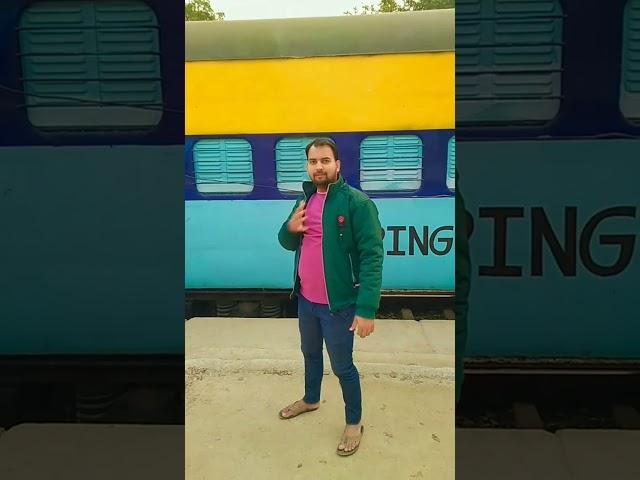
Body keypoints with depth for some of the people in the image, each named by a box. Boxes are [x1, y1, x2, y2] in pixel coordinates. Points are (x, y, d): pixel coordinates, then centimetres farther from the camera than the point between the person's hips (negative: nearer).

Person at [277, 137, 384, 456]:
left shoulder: (357, 202, -18)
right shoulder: (305, 199, 5)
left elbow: (372, 257, -22)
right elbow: (288, 244, 15)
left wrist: (367, 308, -28)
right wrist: (290, 229, -9)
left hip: (338, 304, -7)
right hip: (305, 299, 7)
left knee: (342, 366, 8)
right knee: (310, 353, 26)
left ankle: (354, 423, 30)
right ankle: (310, 399, 51)